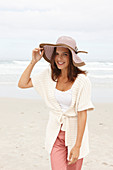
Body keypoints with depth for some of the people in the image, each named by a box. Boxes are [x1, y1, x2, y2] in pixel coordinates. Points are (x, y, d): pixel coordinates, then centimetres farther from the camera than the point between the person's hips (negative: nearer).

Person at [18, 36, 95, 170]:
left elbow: (82, 114, -17)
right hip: (55, 132, 3)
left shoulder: (82, 80, -18)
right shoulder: (49, 74, -5)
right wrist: (33, 62, -9)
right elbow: (22, 84, 2)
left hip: (75, 130, -2)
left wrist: (77, 146, -18)